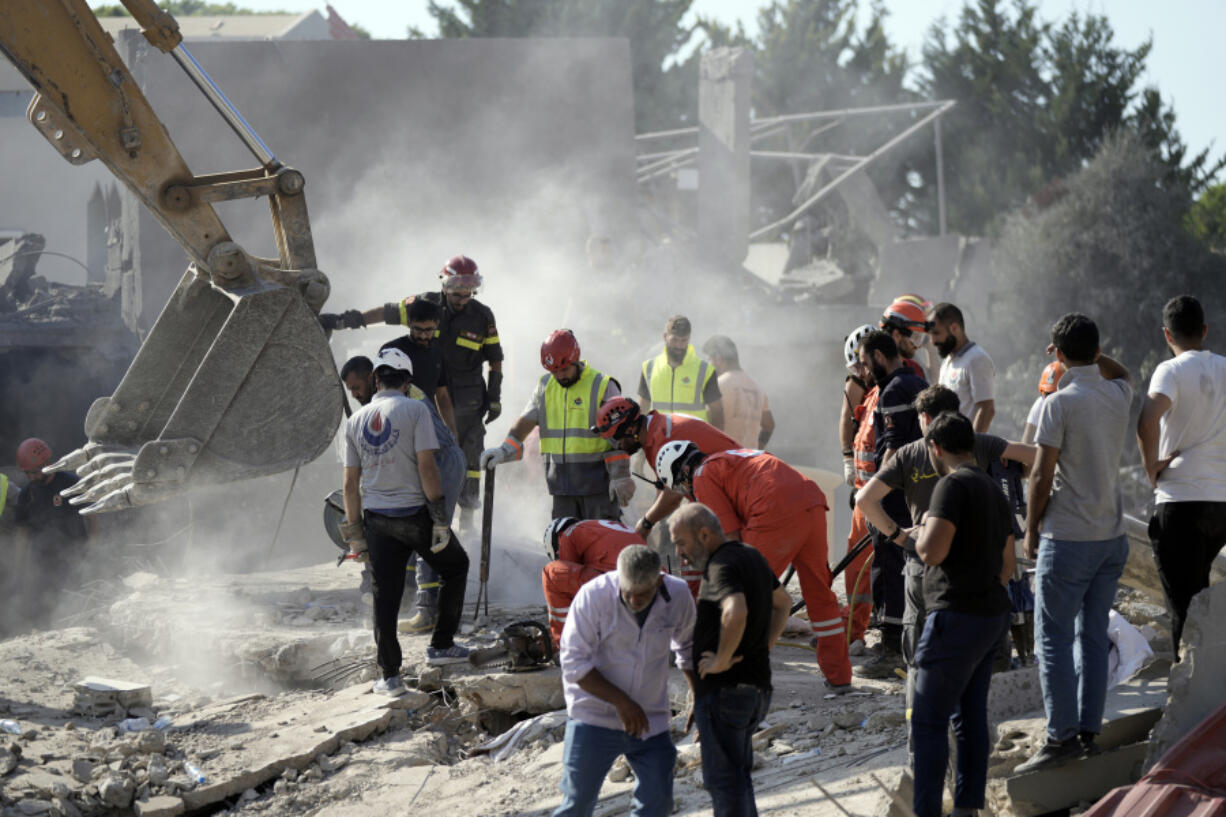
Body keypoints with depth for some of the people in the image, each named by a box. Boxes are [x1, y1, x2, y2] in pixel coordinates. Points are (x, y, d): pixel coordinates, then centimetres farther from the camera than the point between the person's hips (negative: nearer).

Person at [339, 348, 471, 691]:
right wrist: (440, 518, -10)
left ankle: (390, 675, 4)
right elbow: (426, 466, -13)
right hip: (414, 513, -4)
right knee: (455, 567, 20)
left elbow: (351, 483, 9)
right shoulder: (414, 410, -6)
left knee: (385, 595, 6)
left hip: (377, 518, 4)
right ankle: (441, 645, 18)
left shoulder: (356, 420, 8)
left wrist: (355, 532, 15)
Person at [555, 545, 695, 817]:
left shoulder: (678, 596, -8)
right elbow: (574, 663, -17)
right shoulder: (593, 596, -20)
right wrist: (621, 702, -23)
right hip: (594, 717, -3)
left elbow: (687, 650, 13)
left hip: (650, 720, 4)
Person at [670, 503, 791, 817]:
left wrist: (722, 660, -25)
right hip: (758, 685, 9)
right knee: (739, 776, 18)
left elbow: (736, 613, -38)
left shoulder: (723, 566, -17)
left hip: (724, 688, -9)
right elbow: (782, 602, 32)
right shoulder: (753, 559, 14)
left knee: (724, 780, -4)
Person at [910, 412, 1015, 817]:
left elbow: (933, 551, -22)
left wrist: (923, 529, -2)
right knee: (971, 715, 12)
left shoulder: (953, 485, -13)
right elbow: (1007, 565, 21)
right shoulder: (994, 492, 16)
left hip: (957, 617, -9)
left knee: (929, 720, -6)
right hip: (992, 614, 9)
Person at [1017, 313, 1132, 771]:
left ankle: (1062, 736, -8)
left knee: (1054, 638, -3)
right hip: (1112, 535, 7)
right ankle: (1088, 730, 11)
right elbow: (1121, 372, 32)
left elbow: (1042, 476, -12)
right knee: (1094, 635, 11)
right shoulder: (1118, 395, 4)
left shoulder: (1061, 403, -14)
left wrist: (1030, 529, -1)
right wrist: (1093, 354, 20)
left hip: (1068, 539, -7)